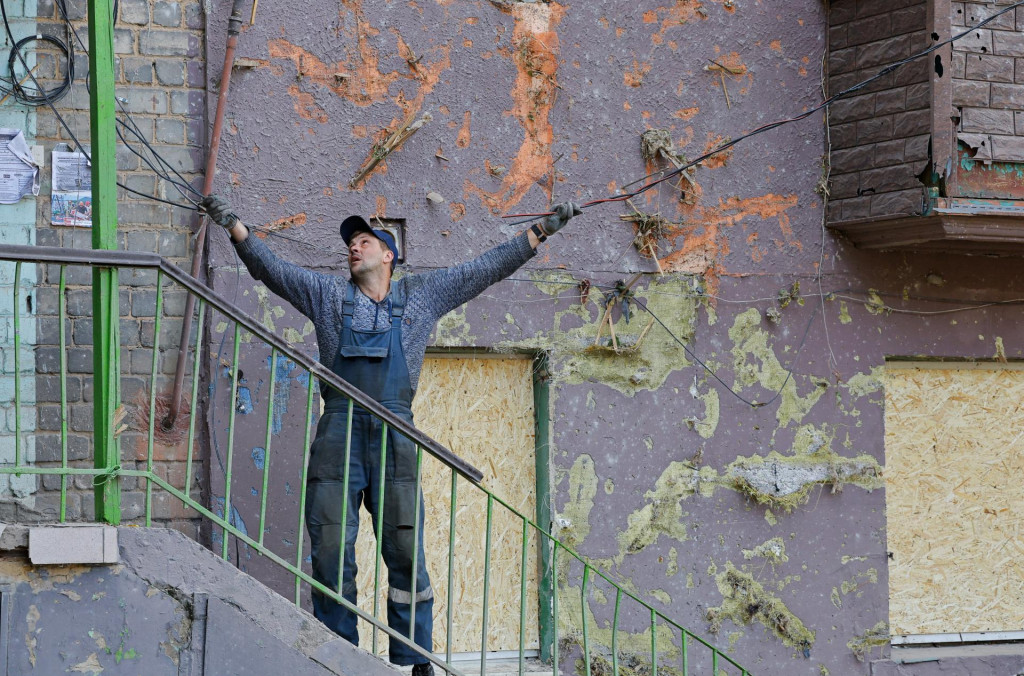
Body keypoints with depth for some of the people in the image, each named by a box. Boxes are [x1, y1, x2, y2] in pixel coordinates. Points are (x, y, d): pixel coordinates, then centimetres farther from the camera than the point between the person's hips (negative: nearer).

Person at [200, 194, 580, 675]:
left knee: (405, 550, -3)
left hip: (394, 435, -1)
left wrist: (542, 230, 17)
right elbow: (269, 268, 15)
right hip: (338, 432, 1)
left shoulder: (422, 294, 16)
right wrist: (235, 227, 3)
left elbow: (488, 268, 18)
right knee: (330, 550, -2)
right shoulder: (328, 294, 16)